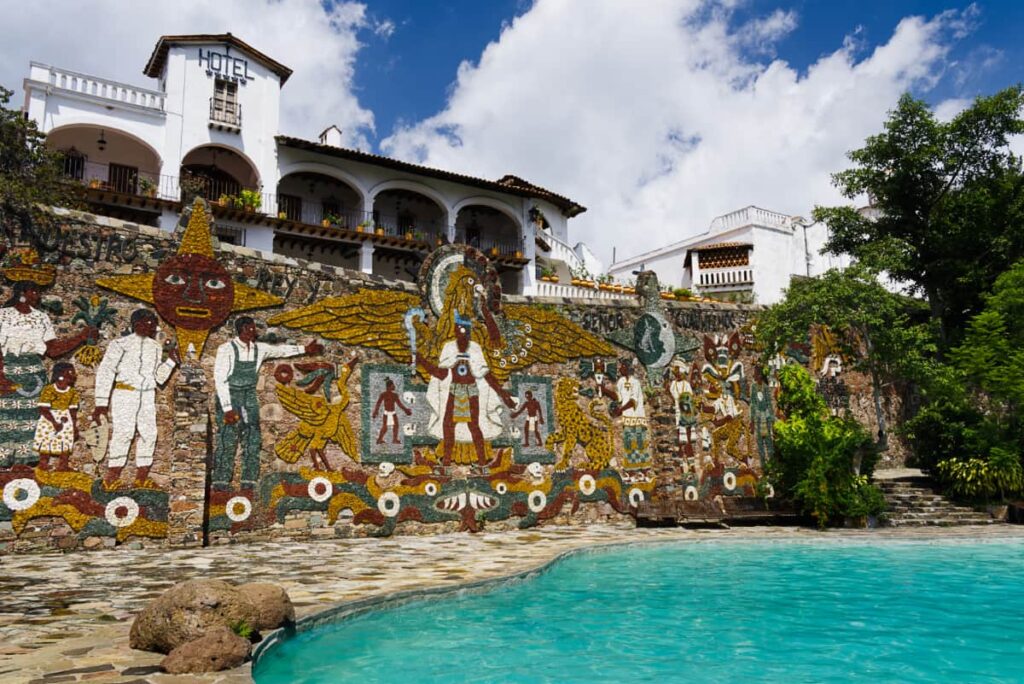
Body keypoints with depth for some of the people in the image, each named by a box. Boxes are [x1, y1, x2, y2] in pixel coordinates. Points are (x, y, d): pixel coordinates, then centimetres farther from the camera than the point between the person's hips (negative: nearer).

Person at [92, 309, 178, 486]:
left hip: (147, 396, 5)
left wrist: (171, 360, 2)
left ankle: (141, 477, 12)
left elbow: (159, 378, 17)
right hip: (124, 392, -5)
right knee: (123, 431, -16)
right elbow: (105, 371, -7)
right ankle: (112, 475, -6)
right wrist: (101, 402, -12)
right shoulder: (121, 344, -3)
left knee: (149, 432, 1)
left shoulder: (155, 347, 13)